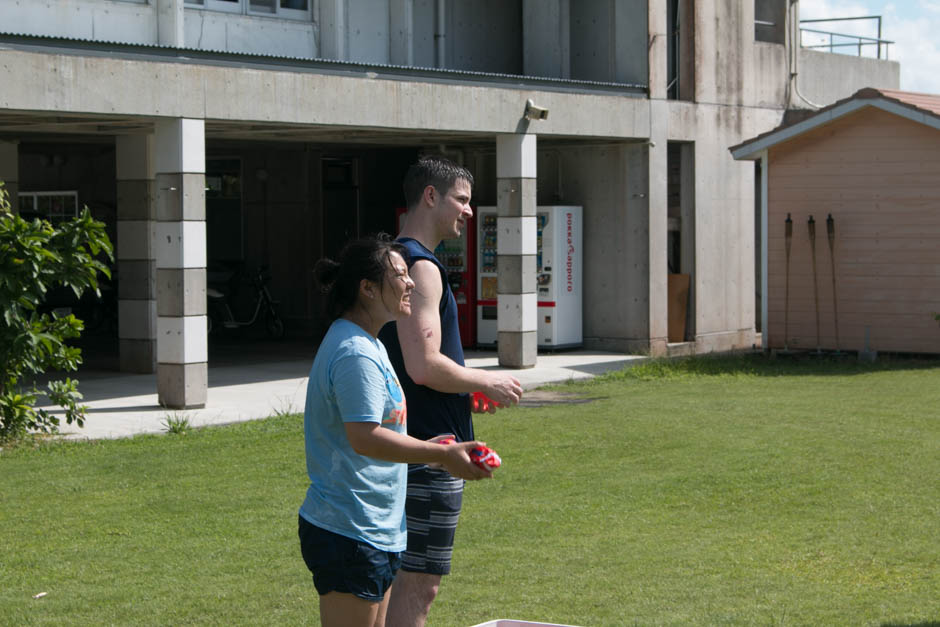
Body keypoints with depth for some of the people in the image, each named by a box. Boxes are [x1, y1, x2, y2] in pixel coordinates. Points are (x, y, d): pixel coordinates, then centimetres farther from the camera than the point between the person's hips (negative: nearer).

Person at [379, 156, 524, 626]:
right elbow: (424, 366, -24)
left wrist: (469, 381, 18)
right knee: (419, 584, -6)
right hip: (431, 452, -11)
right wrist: (486, 383, -10)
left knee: (408, 579, 17)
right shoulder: (421, 267, -16)